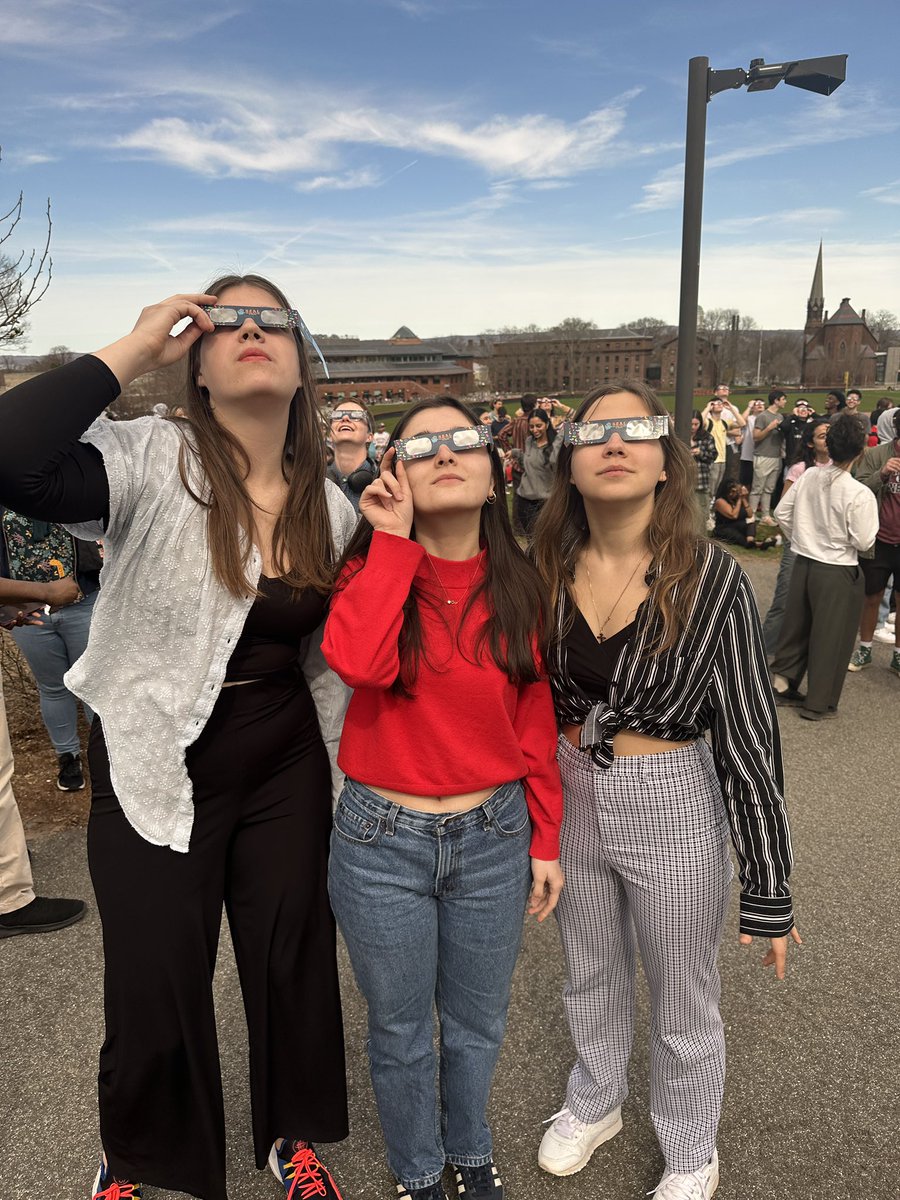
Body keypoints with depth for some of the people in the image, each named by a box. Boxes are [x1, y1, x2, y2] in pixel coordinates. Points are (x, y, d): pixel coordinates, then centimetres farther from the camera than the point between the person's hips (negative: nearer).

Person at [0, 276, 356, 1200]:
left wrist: (344, 791, 11)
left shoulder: (331, 506, -1)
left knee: (294, 961, 18)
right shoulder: (154, 463, -16)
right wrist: (134, 351, -26)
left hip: (286, 775, 4)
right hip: (155, 774, -3)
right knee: (156, 990, 13)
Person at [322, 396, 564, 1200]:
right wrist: (395, 537, -23)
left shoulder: (516, 587, -3)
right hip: (382, 841, -1)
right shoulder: (372, 568, -8)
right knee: (401, 1033, 19)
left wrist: (547, 838, 5)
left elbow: (536, 720, 2)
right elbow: (357, 660, -31)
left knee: (476, 1026, 23)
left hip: (494, 837, 2)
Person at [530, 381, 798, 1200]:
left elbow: (749, 738, -13)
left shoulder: (713, 579, -17)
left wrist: (767, 889, -10)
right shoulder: (547, 570, -6)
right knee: (591, 979, 26)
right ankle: (595, 1104, 56)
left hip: (674, 809, -3)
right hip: (570, 801, 4)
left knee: (683, 1005, 18)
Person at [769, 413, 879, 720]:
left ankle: (782, 681, 32)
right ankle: (818, 703, 20)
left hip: (803, 563, 5)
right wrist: (871, 519, 3)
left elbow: (782, 513, 4)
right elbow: (863, 541, -15)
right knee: (830, 637, 9)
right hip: (837, 572, -5)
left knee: (797, 625, 20)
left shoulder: (808, 477, -5)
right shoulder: (860, 494, -20)